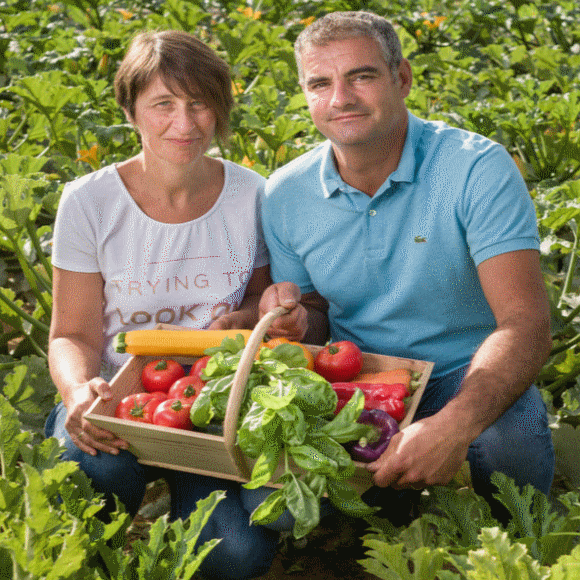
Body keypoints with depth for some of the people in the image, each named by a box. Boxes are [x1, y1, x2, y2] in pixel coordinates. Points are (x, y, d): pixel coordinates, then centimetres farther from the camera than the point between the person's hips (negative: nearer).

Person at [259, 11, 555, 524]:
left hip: (466, 380, -2)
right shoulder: (285, 194, -3)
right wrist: (299, 321, -18)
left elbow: (525, 324, -25)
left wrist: (455, 424, -43)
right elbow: (316, 322, 9)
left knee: (510, 435, -34)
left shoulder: (477, 168, -16)